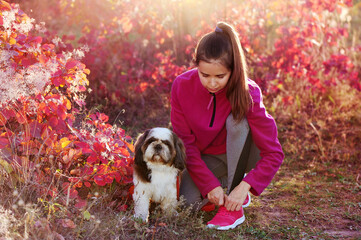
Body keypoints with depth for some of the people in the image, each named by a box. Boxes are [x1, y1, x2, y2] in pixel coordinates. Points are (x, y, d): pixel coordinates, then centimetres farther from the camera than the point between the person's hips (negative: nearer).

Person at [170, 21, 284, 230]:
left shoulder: (248, 93, -28)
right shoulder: (182, 86, -23)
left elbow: (274, 153, -27)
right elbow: (185, 142, -17)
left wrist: (244, 187, -37)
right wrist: (211, 184, -25)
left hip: (241, 153, -1)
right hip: (206, 156, 2)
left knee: (237, 121, -33)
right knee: (190, 200, -24)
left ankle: (233, 208, -25)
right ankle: (226, 180, 10)